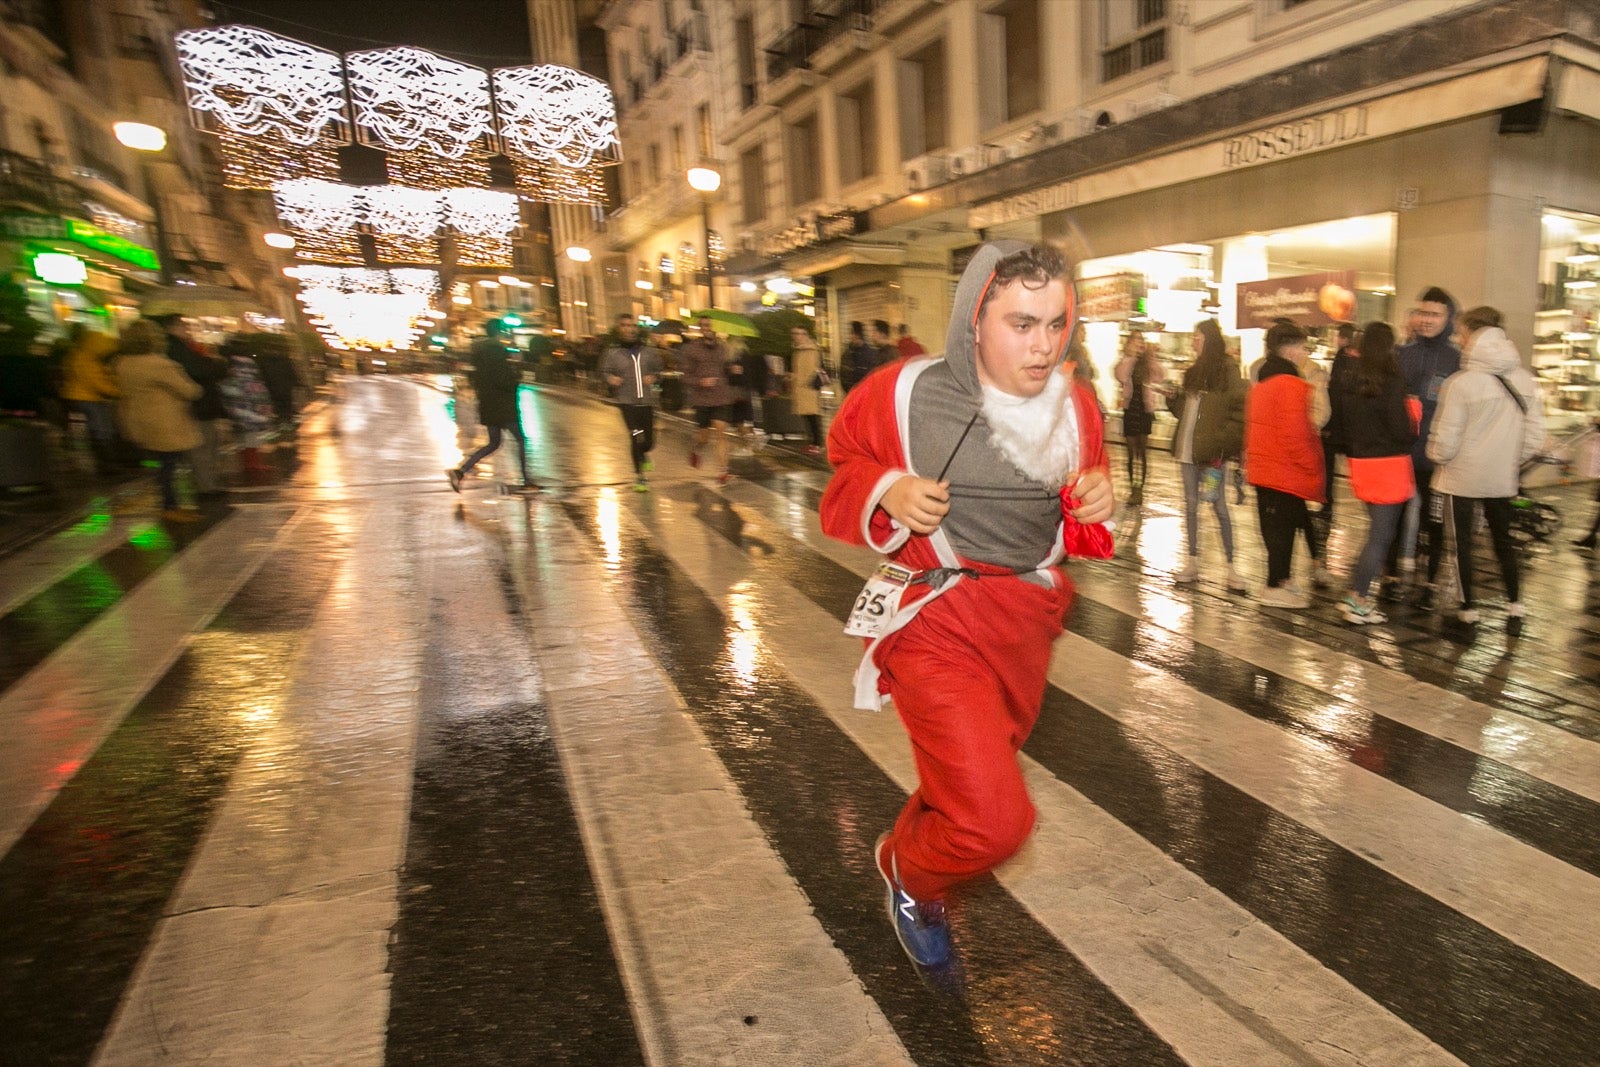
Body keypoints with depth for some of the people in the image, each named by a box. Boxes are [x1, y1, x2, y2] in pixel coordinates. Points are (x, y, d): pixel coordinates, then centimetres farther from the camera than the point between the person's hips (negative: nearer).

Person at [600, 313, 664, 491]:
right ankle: (639, 476, 3)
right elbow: (604, 371, 7)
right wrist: (610, 378, -14)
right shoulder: (612, 353, 1)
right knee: (636, 438, -11)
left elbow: (659, 370, 18)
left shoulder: (648, 351, 7)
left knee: (649, 440, 5)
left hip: (647, 401, 3)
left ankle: (643, 454, 43)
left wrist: (654, 377, -3)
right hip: (627, 402, -3)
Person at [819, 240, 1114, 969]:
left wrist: (1097, 503, -10)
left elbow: (1078, 529, 12)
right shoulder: (905, 393, -14)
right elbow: (845, 475, 1)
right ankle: (908, 870, 20)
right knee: (994, 821, -16)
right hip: (936, 625, -6)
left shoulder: (1074, 404, 1)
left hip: (1026, 627, 6)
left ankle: (917, 863, 58)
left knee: (974, 778, 25)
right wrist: (887, 494, -20)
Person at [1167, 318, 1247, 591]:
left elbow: (1239, 408, -11)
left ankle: (1231, 566, 5)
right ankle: (1193, 562, 17)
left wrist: (1224, 442, -17)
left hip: (1210, 451, -7)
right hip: (1187, 447, 7)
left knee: (1219, 506, -3)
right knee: (1191, 505, 9)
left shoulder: (1227, 367, -6)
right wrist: (1171, 397, 0)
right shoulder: (1194, 370, 15)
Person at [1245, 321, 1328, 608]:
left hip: (1263, 469, 9)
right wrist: (1312, 466, -12)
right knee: (1283, 528, 0)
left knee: (1276, 528, 16)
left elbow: (1251, 426, 17)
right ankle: (1276, 587, 8)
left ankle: (1279, 580, 25)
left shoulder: (1262, 383, 13)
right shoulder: (1291, 385, -16)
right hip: (1287, 473, -9)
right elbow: (1295, 434, -21)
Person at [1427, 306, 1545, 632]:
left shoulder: (1460, 383, -18)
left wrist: (1436, 457, 6)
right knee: (1503, 540, 20)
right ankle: (1514, 608, 24)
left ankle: (1468, 609, 15)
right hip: (1502, 479, 5)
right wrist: (1510, 461, 16)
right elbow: (1535, 438, 1)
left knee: (1462, 542, 8)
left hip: (1461, 478, -5)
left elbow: (1445, 442, -15)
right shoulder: (1524, 380, -2)